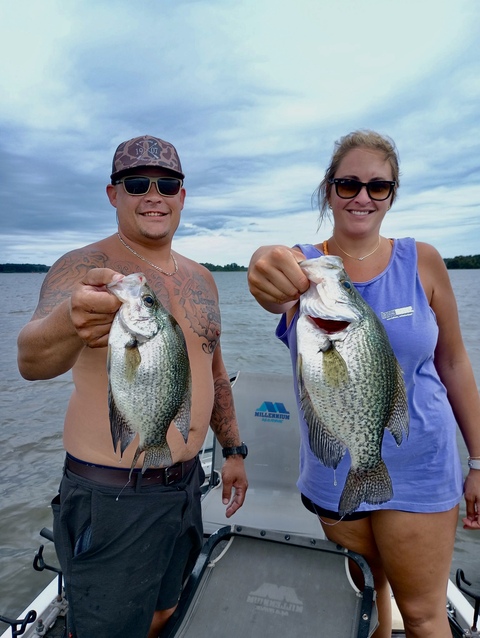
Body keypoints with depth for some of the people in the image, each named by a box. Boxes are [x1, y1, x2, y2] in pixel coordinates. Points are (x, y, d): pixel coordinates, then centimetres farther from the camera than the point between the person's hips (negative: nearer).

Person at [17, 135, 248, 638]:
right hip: (112, 497, -6)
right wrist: (68, 323, -54)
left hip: (185, 485, 6)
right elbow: (31, 361, -32)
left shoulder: (200, 278, 6)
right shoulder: (82, 266, -14)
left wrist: (232, 449, 14)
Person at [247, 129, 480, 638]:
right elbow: (276, 293, -32)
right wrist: (268, 268, -56)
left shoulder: (422, 261, -5)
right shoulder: (304, 266, -7)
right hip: (332, 472, 1)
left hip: (418, 469, 0)